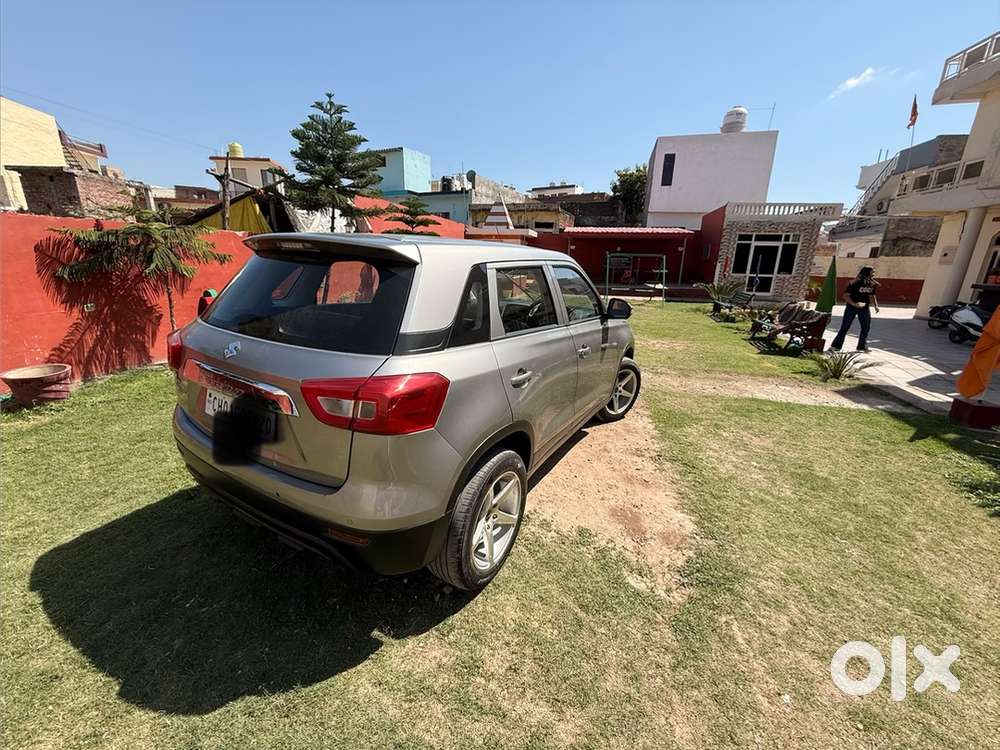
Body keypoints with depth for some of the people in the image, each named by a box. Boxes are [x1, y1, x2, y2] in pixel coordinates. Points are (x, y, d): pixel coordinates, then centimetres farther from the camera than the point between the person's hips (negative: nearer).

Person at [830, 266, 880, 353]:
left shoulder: (873, 284, 4)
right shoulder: (855, 283, -15)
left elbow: (872, 295, 17)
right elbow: (846, 295, -16)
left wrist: (876, 305, 5)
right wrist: (855, 304, -25)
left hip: (865, 308, 6)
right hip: (852, 307, -6)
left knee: (866, 327, 6)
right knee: (845, 327, -5)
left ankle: (862, 346, 18)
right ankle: (835, 346, -1)